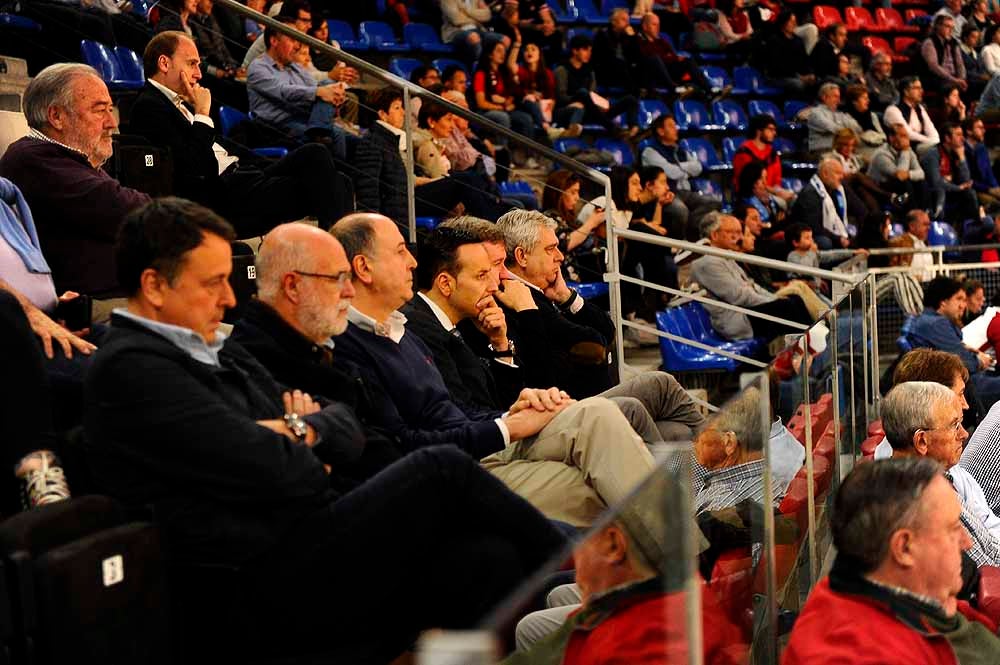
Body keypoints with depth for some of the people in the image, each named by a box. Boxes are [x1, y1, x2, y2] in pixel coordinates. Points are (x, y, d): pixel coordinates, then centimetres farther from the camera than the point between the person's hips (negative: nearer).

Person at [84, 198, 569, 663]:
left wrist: (302, 430, -3)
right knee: (441, 471, -16)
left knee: (487, 557, -12)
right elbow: (278, 475, -18)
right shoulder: (131, 368, -10)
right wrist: (298, 444, 4)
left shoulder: (215, 351, 20)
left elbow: (346, 428, 19)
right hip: (269, 592, -9)